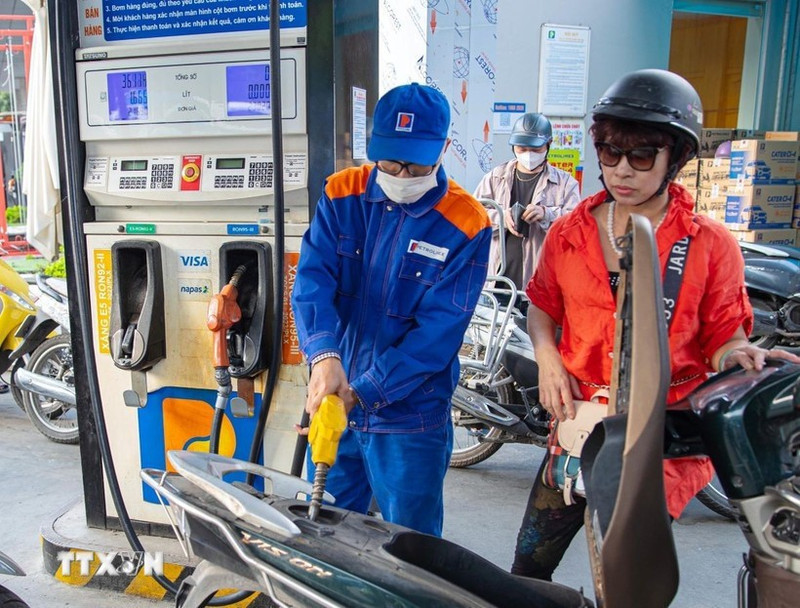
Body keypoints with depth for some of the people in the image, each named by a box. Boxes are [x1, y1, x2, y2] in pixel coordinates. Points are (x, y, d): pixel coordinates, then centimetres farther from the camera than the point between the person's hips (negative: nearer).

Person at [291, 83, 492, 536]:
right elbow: (313, 278, -14)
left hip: (411, 418, -3)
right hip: (333, 403, 3)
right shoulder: (342, 194, -2)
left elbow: (438, 331, -17)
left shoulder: (466, 225, -12)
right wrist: (324, 354, -32)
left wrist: (362, 393, -25)